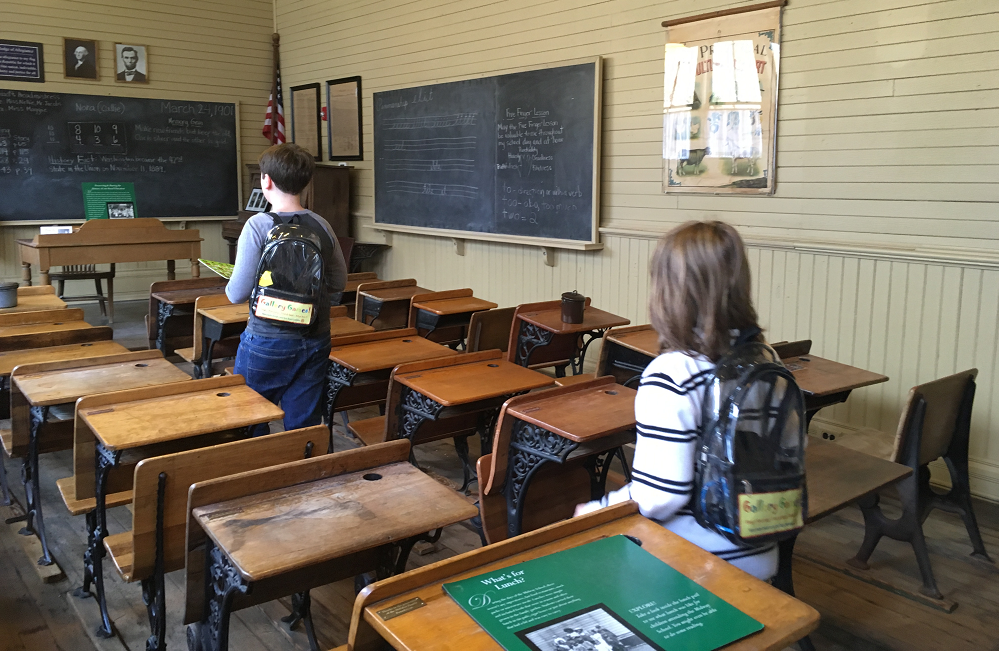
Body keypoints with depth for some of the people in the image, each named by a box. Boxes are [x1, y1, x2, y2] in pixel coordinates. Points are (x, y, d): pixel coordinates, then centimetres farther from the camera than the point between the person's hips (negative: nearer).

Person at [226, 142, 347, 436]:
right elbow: (338, 282, 6)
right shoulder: (321, 225, -1)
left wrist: (231, 285, 7)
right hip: (315, 340, 4)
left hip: (267, 342, -4)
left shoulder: (259, 225, -14)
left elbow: (238, 293, -14)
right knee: (304, 427, 12)